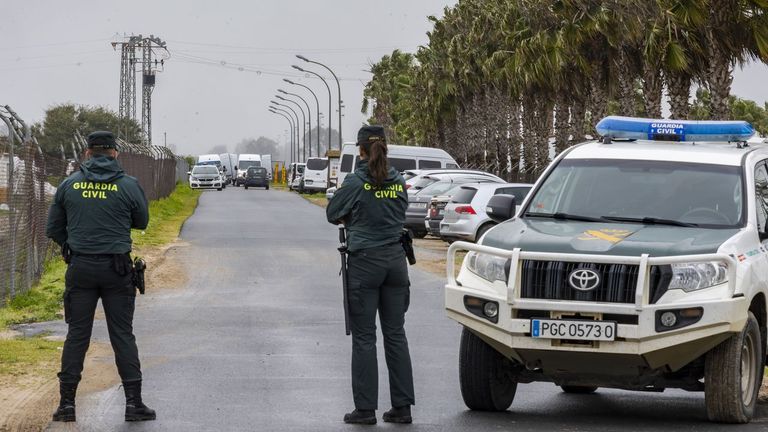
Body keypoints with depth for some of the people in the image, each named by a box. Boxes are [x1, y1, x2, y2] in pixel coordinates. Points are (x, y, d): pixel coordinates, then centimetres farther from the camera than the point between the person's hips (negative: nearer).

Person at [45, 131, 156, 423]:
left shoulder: (69, 185, 1)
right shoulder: (128, 186, -5)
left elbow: (53, 229, 7)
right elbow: (141, 222, 10)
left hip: (80, 267, 1)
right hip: (116, 268, -1)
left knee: (77, 334, 7)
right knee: (123, 335, 4)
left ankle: (67, 403, 6)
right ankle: (134, 402, 2)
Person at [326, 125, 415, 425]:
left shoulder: (356, 182, -9)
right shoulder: (398, 182, 5)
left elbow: (332, 214, 1)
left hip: (364, 262, -5)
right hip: (395, 260, 5)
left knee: (364, 337, 0)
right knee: (395, 334, 9)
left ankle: (365, 408, 1)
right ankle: (402, 406, 9)